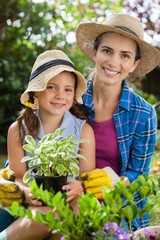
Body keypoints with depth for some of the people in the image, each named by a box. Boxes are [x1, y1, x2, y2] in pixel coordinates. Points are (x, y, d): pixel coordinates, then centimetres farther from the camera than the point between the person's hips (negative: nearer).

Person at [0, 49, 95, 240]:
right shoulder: (18, 130, 2)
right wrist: (26, 191, -21)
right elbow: (18, 175, 3)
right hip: (32, 205, -1)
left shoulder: (83, 130, 0)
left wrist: (78, 187, -25)